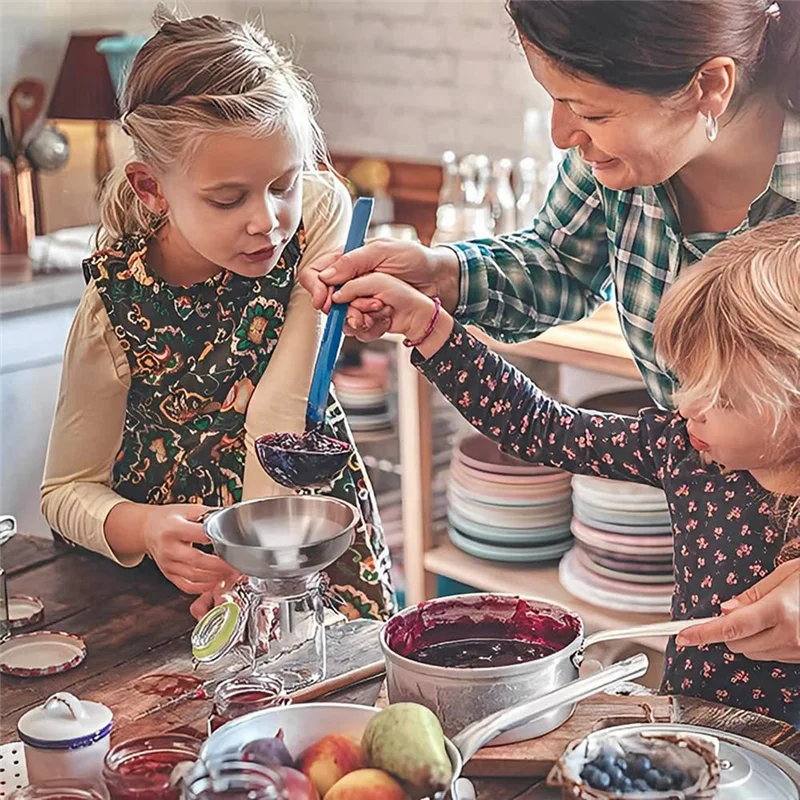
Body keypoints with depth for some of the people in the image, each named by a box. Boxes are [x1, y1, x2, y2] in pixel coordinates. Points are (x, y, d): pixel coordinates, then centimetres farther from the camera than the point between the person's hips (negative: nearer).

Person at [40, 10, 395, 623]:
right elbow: (67, 490, -8)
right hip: (174, 562, -1)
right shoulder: (117, 304, -18)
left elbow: (280, 412, -19)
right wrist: (143, 528, -30)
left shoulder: (320, 212, -15)